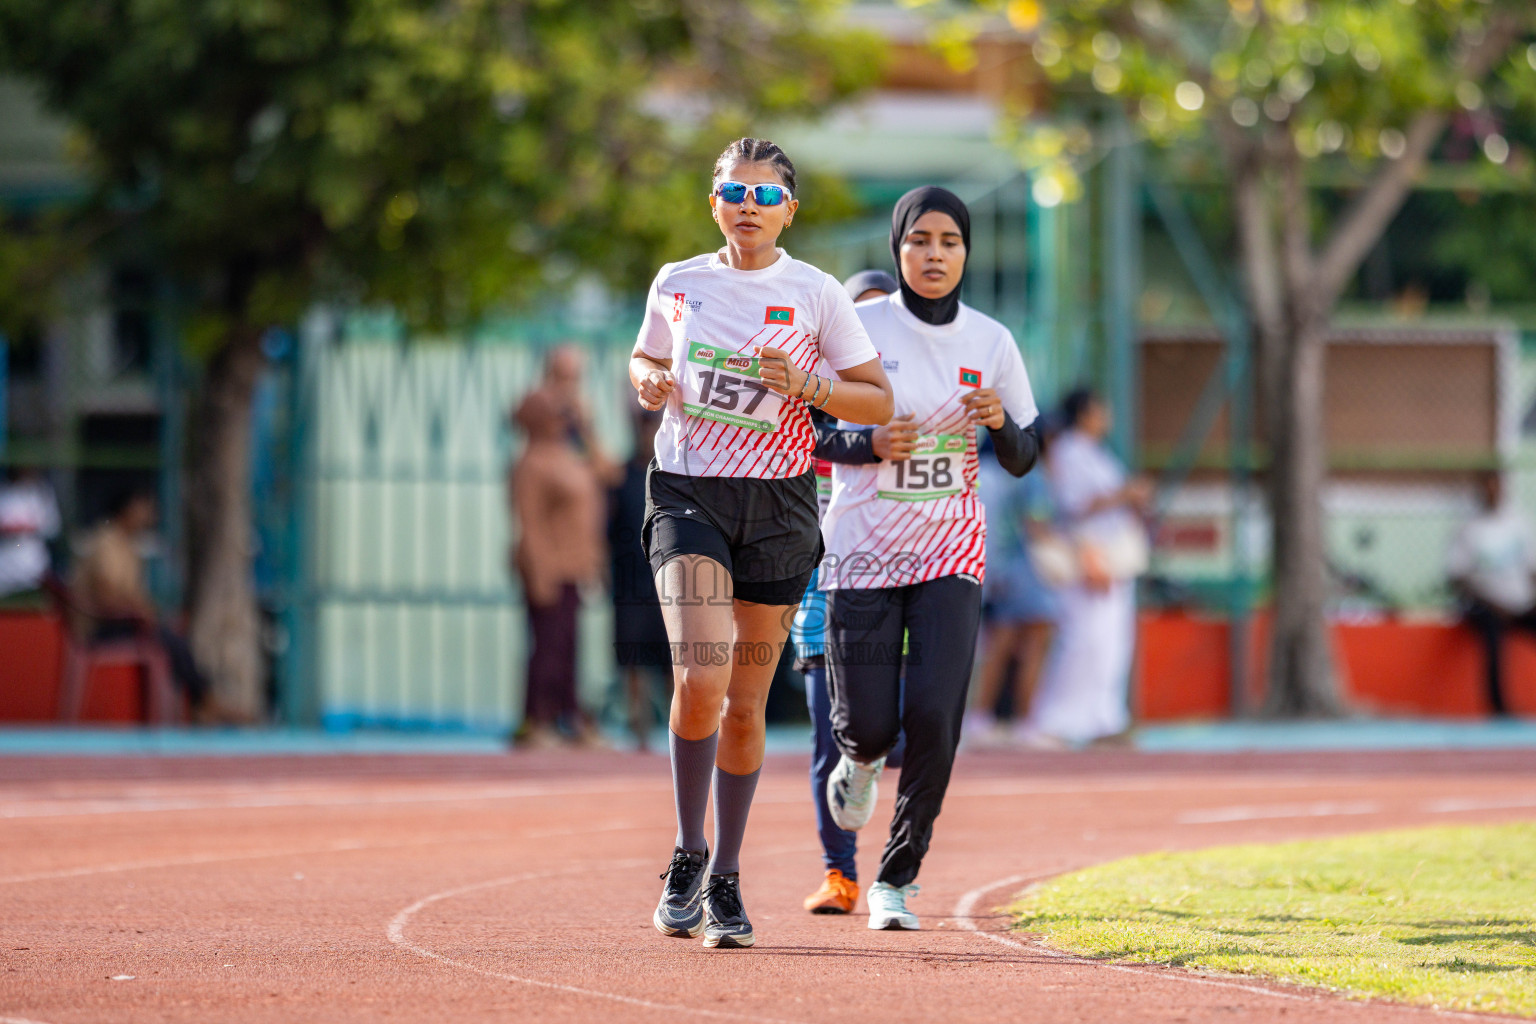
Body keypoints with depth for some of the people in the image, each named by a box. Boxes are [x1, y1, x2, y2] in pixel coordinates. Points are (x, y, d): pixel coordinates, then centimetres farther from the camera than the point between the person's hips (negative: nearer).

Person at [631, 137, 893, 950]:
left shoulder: (815, 294, 0)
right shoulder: (677, 286, 5)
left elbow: (879, 402, 3)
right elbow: (643, 359, 23)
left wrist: (807, 385, -15)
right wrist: (650, 383, -1)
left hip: (777, 506, 0)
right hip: (687, 493, 0)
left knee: (745, 703, 6)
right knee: (700, 682, -20)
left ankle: (726, 882, 21)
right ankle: (687, 856, -2)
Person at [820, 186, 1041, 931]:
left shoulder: (990, 342, 3)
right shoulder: (857, 328, -4)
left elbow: (1022, 461, 7)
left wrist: (1001, 422, -15)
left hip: (950, 552, 1)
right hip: (863, 550, -1)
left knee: (933, 715, -14)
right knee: (869, 724, -5)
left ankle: (897, 878, 0)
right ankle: (859, 759, 35)